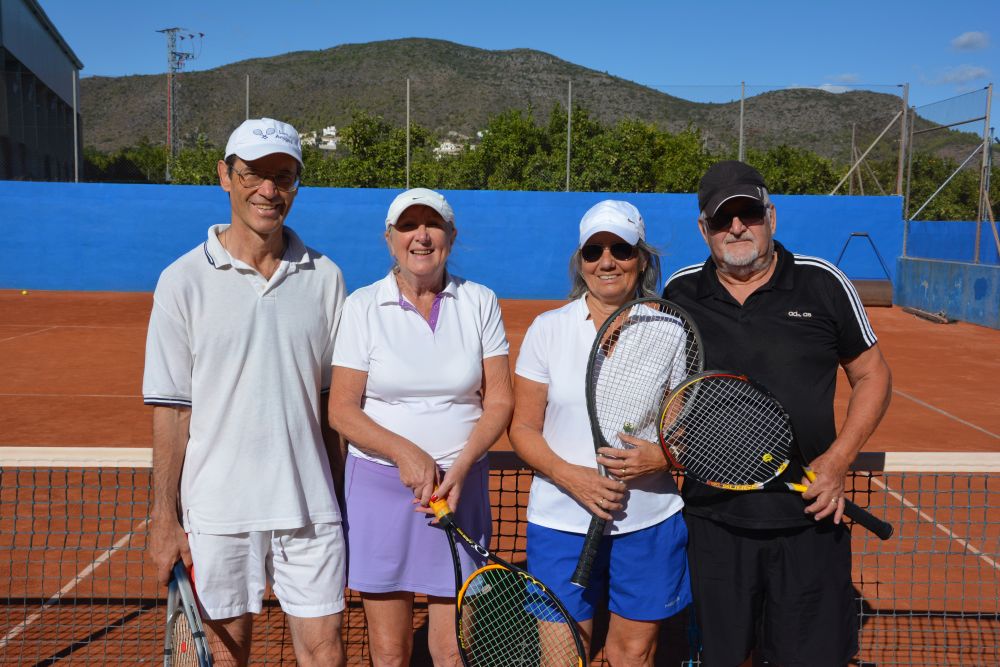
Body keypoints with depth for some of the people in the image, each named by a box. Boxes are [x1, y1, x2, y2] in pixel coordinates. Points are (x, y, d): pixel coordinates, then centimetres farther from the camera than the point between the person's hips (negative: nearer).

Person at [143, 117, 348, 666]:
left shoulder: (324, 277, 3)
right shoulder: (184, 280, -4)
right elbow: (170, 409, -3)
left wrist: (339, 494, 7)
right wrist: (164, 518, -4)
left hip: (309, 507, 2)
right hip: (217, 511, -1)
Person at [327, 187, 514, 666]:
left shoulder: (480, 303, 4)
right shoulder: (363, 306, 0)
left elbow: (499, 401, 2)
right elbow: (342, 410, -3)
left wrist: (460, 467, -13)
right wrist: (405, 452, -17)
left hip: (460, 484, 1)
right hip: (378, 485, 0)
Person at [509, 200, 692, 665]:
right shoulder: (547, 329, -1)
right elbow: (523, 427, 0)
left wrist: (662, 457, -16)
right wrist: (569, 475, -16)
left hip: (650, 523, 1)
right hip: (561, 522, -1)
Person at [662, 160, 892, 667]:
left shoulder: (822, 283, -2)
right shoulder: (679, 293, 2)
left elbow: (872, 376, 5)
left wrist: (837, 460, -7)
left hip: (810, 518, -1)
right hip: (712, 520, 2)